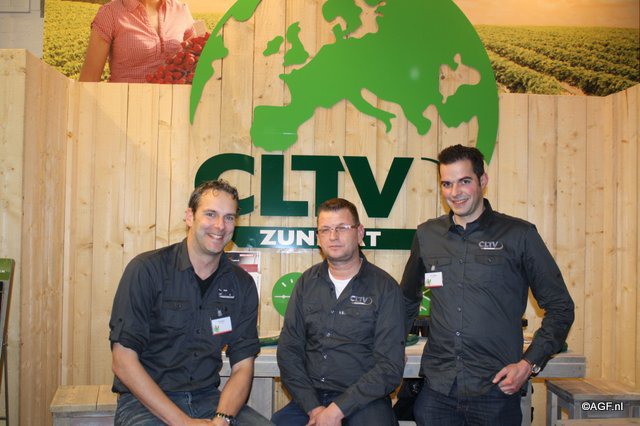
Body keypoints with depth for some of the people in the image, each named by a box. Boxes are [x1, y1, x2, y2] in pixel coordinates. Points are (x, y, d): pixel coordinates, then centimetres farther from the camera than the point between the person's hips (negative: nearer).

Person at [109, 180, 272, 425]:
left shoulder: (242, 285, 4)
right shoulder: (146, 270, -8)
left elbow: (242, 366, 4)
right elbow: (124, 361, -11)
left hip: (208, 398, 4)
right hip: (145, 403, -3)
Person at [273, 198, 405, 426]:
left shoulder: (385, 287, -2)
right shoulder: (307, 283, 9)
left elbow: (390, 367, -7)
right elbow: (288, 350, 5)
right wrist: (313, 408, -8)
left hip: (364, 400, -2)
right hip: (310, 398, 3)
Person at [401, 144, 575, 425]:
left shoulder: (519, 235, -2)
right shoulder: (427, 235, 7)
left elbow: (560, 307, 1)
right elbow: (408, 300, 21)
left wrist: (529, 363, -8)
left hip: (496, 391, -2)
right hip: (437, 390, 3)